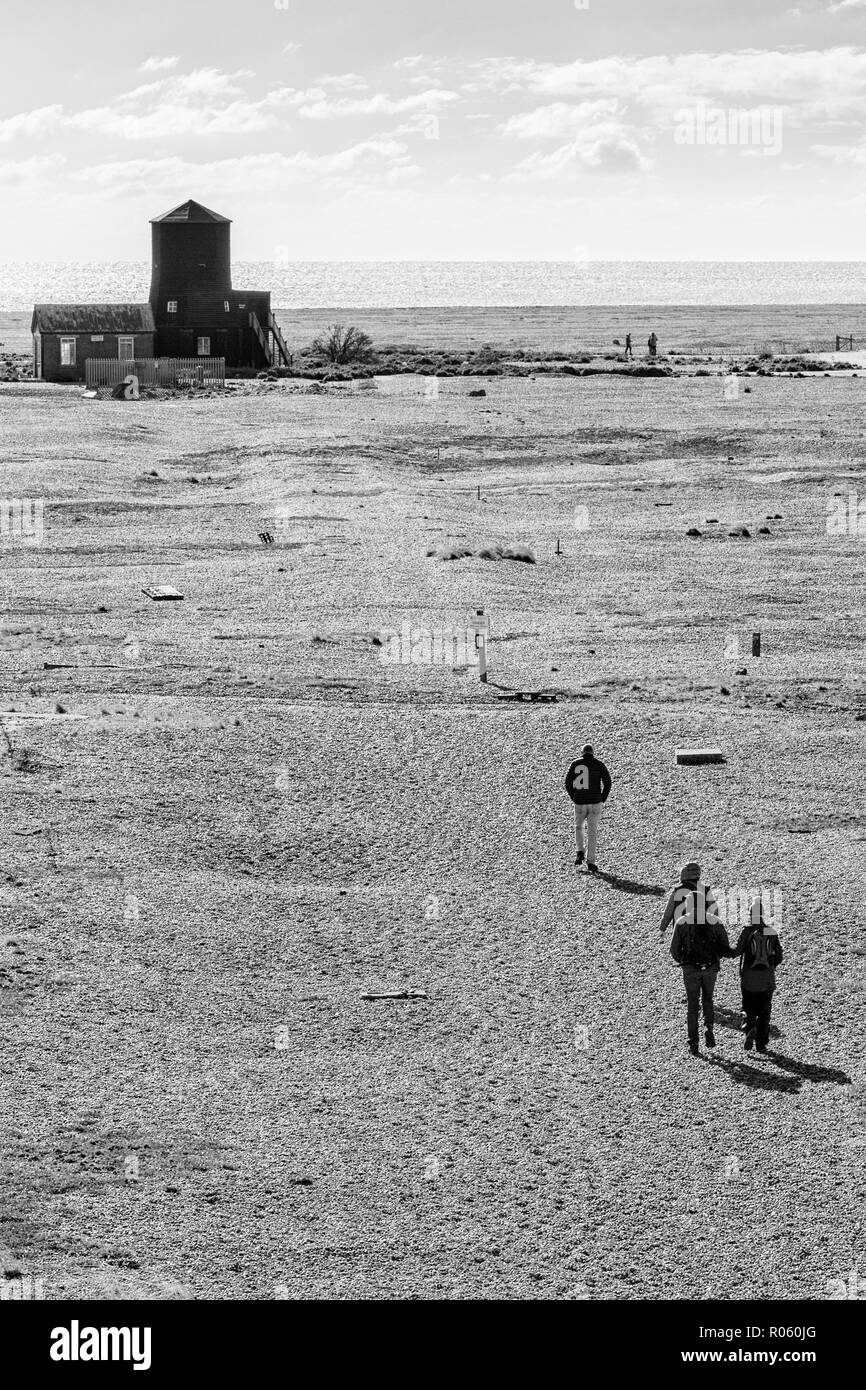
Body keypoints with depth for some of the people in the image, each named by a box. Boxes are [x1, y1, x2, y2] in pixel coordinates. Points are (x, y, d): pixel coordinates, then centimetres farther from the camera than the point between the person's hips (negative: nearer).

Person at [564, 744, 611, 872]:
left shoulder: (575, 763, 3)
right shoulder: (598, 764, 0)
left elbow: (568, 783, 1)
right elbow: (608, 782, -6)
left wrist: (574, 798, 11)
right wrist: (603, 799, 4)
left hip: (579, 803, 1)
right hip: (595, 803, -1)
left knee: (578, 826, 24)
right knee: (592, 832, 5)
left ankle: (579, 852, 6)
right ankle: (590, 862, 1)